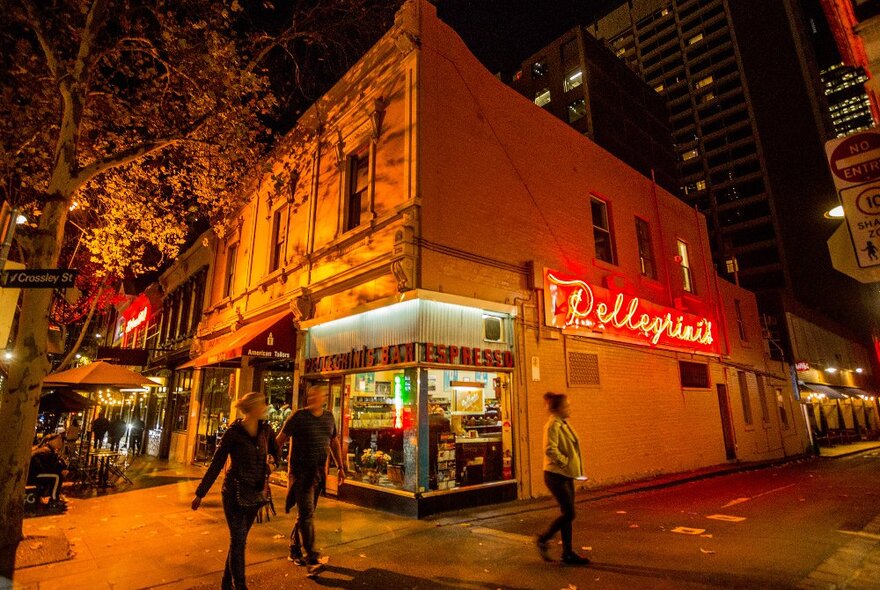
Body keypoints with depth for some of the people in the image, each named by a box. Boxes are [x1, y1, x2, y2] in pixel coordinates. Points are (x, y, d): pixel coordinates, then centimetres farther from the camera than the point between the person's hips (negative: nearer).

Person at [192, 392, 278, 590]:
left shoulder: (266, 429, -1)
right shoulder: (234, 432, -13)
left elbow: (276, 453, 10)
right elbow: (216, 463, -7)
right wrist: (200, 493, -2)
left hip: (255, 493, 5)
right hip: (235, 492, -4)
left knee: (239, 539, 15)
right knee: (238, 540, -1)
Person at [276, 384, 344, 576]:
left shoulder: (329, 417, 7)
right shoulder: (299, 416, -10)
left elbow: (334, 443, 15)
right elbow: (280, 439, -9)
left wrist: (340, 467, 15)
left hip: (318, 472, 6)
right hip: (300, 472, -5)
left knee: (305, 513, 15)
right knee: (307, 514, -7)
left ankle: (294, 551, 31)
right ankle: (311, 560, -3)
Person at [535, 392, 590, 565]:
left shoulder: (563, 424, 11)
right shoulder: (553, 425, -18)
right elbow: (550, 450, -29)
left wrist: (576, 468, 13)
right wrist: (565, 462, -20)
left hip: (566, 475, 9)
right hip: (556, 475, -9)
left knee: (567, 513, 12)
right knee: (569, 513, -6)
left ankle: (568, 553, 22)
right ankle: (543, 539, 11)